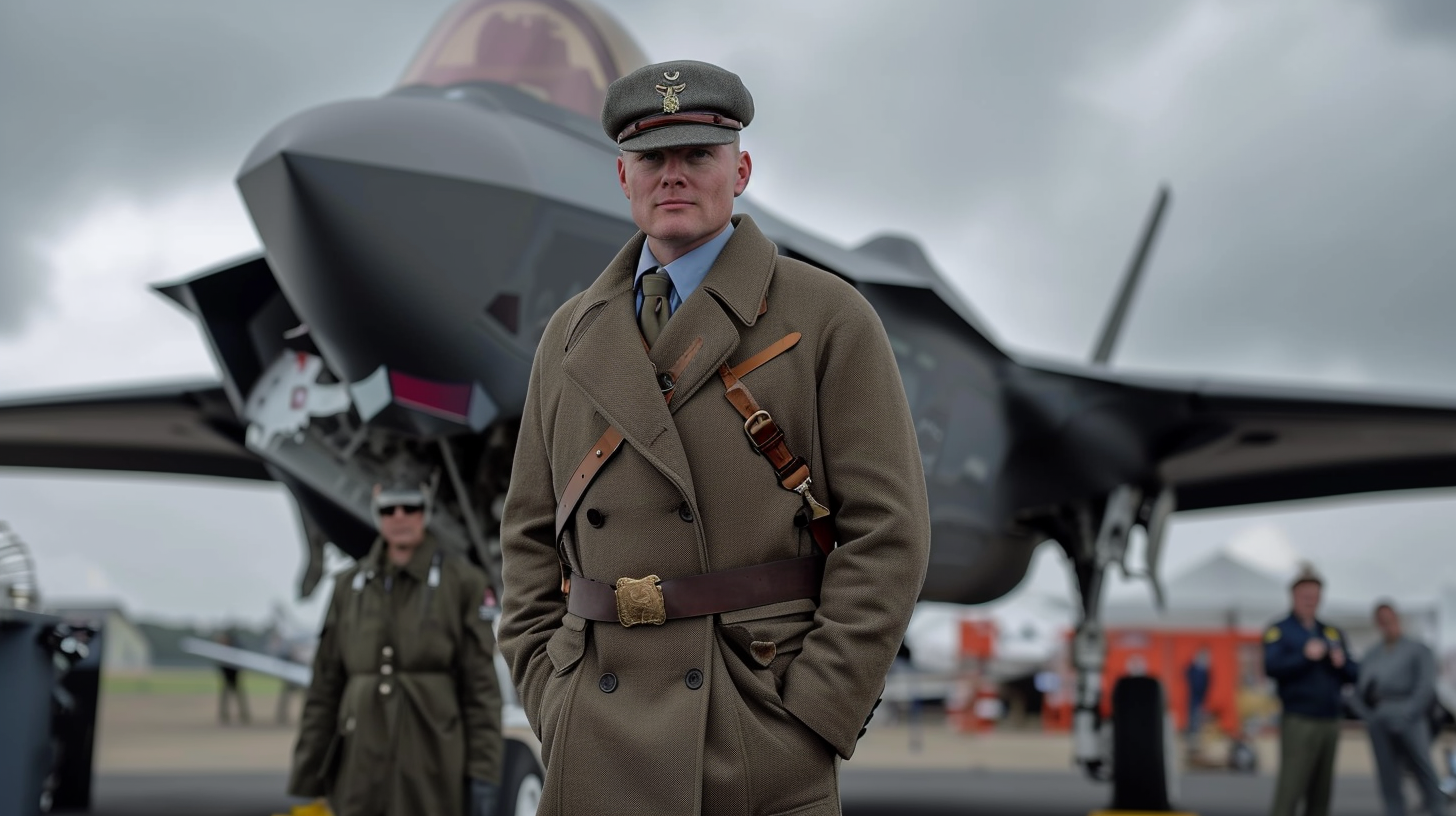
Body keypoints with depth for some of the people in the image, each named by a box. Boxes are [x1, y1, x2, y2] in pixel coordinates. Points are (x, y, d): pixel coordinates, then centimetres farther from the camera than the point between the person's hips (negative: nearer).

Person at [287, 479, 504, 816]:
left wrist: (484, 774, -8)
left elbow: (481, 687, -3)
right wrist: (306, 773, 7)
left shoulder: (461, 581, -1)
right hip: (363, 768, 4)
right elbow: (324, 686, 10)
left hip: (433, 770, -3)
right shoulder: (349, 586, 10)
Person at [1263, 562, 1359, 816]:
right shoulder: (1279, 632, 1)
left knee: (1320, 795, 7)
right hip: (1299, 722, -6)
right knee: (1289, 792, -12)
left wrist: (1342, 663, -7)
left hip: (1330, 723, 6)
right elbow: (1272, 667, -15)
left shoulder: (1333, 633, 18)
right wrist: (1305, 656, -24)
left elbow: (1354, 675, 13)